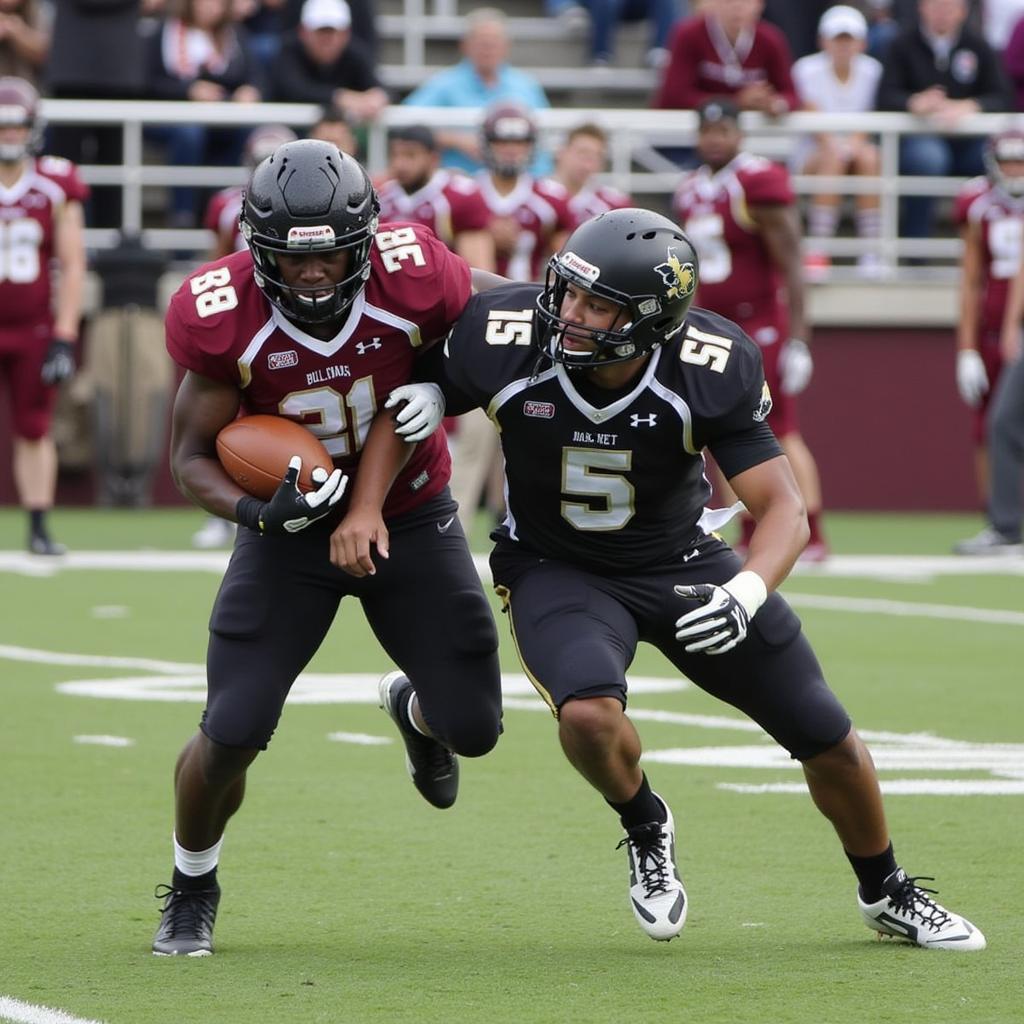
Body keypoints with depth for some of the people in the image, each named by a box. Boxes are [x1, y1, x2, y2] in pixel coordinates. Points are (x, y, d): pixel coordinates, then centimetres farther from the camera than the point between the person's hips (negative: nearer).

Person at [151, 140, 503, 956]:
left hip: (410, 515, 1)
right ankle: (192, 891, 17)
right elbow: (192, 457, -14)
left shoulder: (414, 276, -25)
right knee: (232, 733, -13)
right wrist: (256, 512, -33)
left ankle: (414, 707, 41)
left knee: (473, 728, 0)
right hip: (292, 530, -1)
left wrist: (440, 389, -21)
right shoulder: (223, 318, -24)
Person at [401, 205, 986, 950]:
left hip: (682, 565, 1)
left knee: (829, 739, 4)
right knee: (589, 714, -33)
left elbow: (784, 510, -24)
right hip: (557, 570, -1)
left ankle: (886, 895, 34)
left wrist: (745, 595, -42)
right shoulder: (505, 340, -25)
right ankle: (646, 830, 3)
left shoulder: (712, 371, -26)